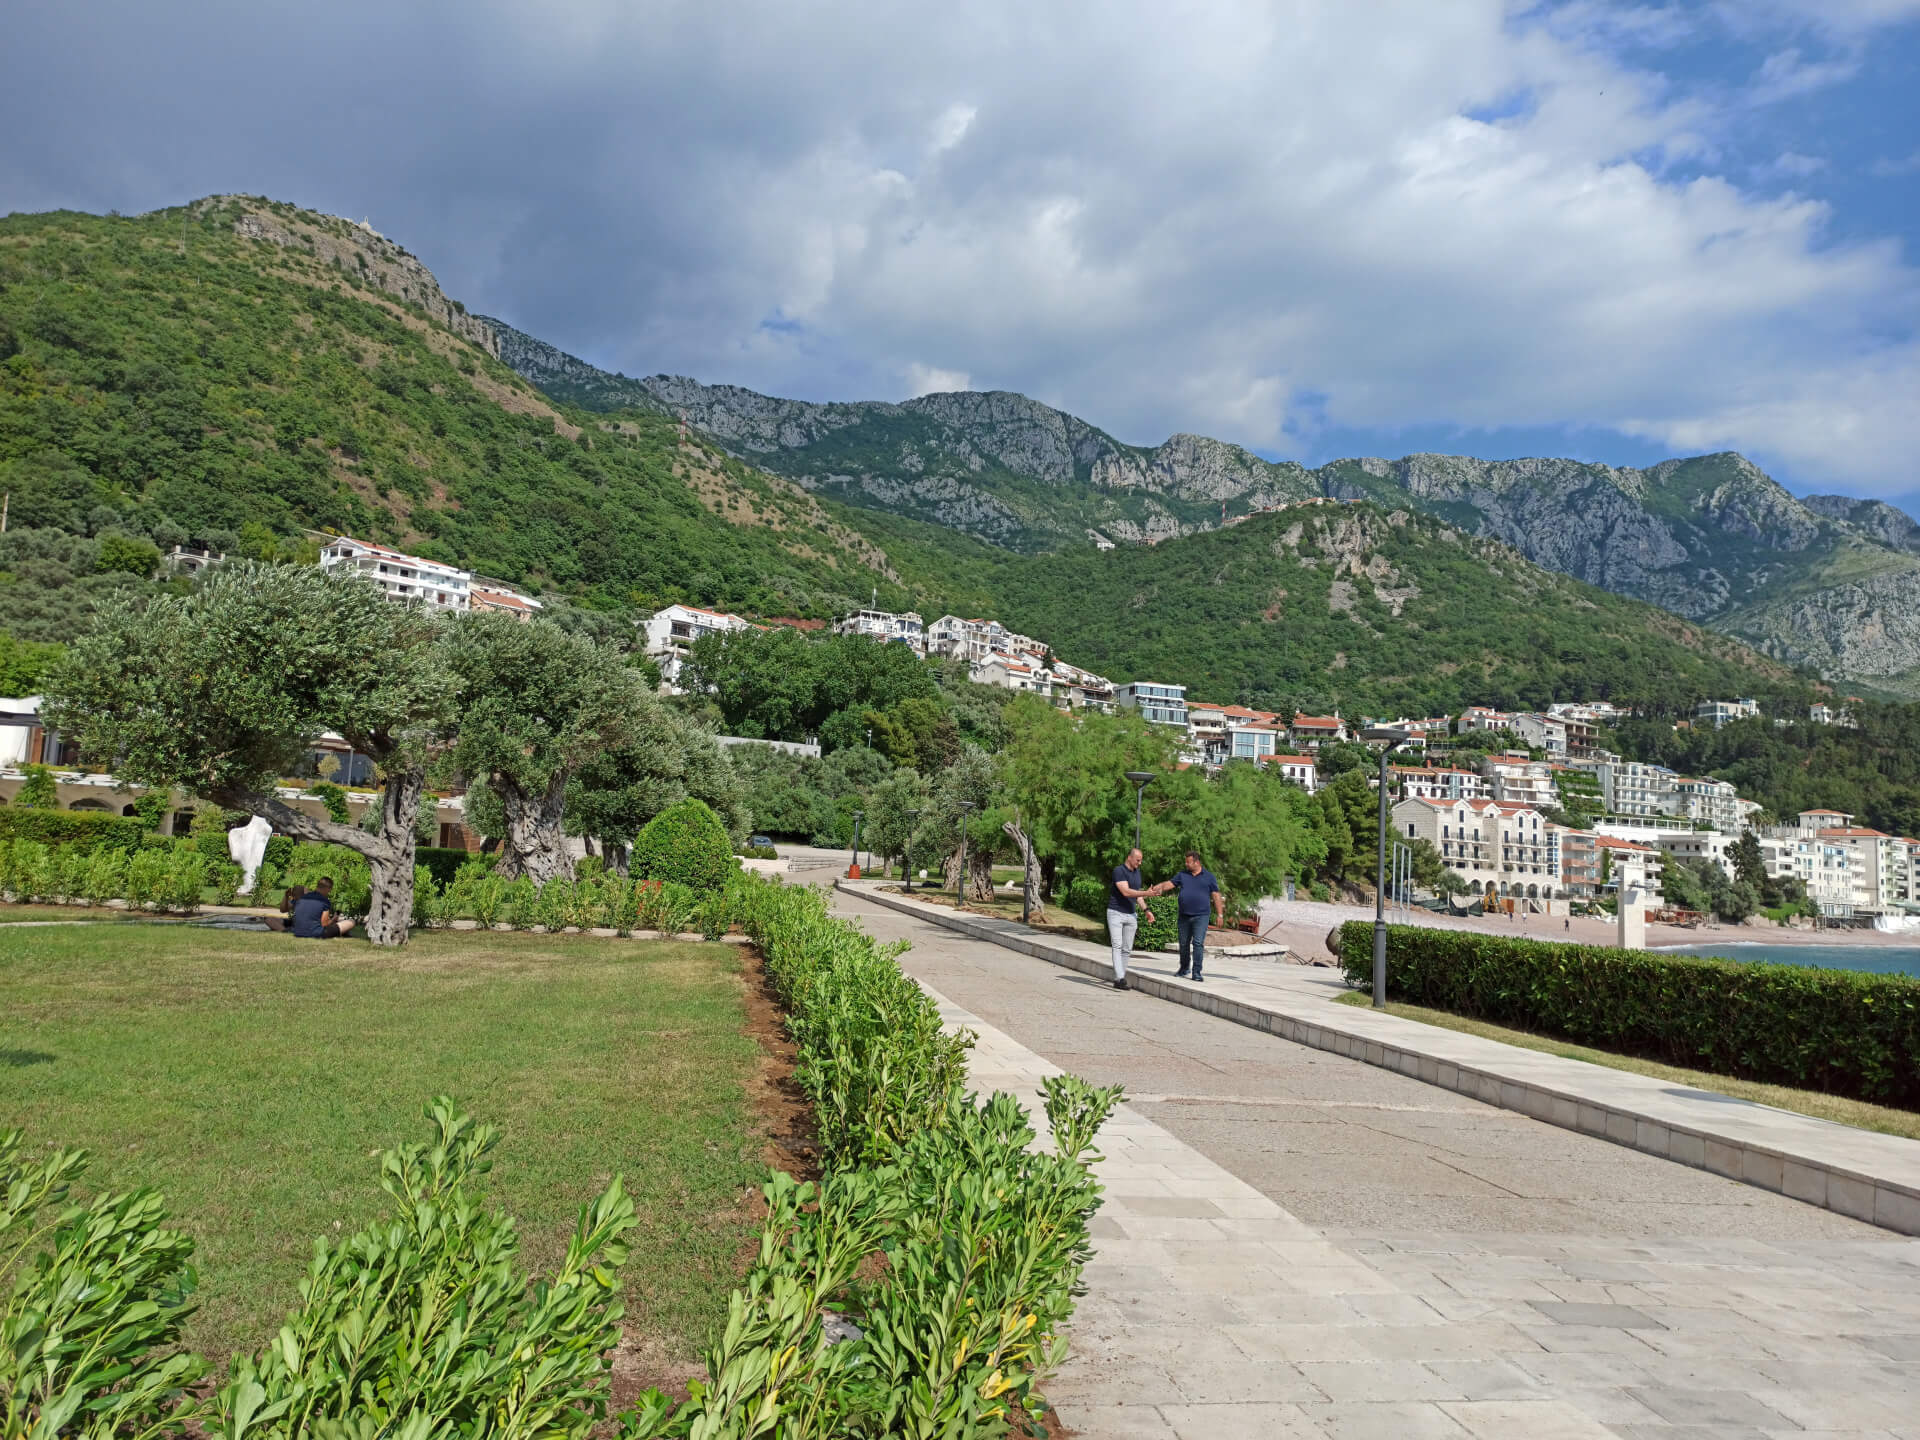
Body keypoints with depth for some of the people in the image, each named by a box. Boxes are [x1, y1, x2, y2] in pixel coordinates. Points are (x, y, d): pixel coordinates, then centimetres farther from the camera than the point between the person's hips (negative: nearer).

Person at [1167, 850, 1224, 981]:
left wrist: (1220, 914, -2)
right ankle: (1184, 968, 29)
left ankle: (1196, 972, -8)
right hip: (1184, 916, 3)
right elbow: (1169, 884, 2)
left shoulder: (1208, 876, 2)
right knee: (1184, 943, 11)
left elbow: (1216, 896, 2)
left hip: (1201, 916, -3)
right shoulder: (1182, 874, 9)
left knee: (1198, 943, -11)